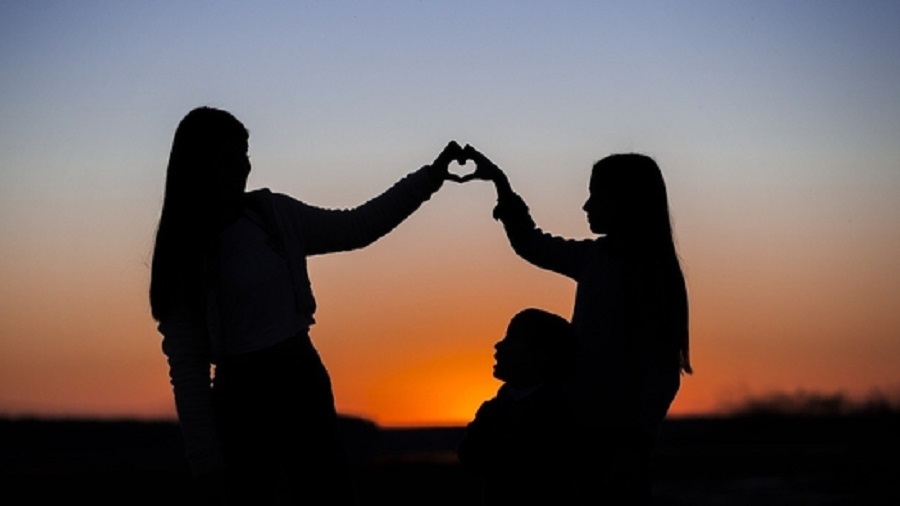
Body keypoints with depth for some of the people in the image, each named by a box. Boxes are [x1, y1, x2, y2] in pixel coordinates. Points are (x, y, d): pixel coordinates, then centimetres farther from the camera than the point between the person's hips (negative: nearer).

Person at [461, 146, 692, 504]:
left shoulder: (653, 272, -10)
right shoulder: (595, 257, 8)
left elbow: (663, 371, -14)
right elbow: (531, 244, 26)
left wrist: (634, 443, -20)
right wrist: (500, 182, 19)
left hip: (619, 436, -7)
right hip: (587, 428, 7)